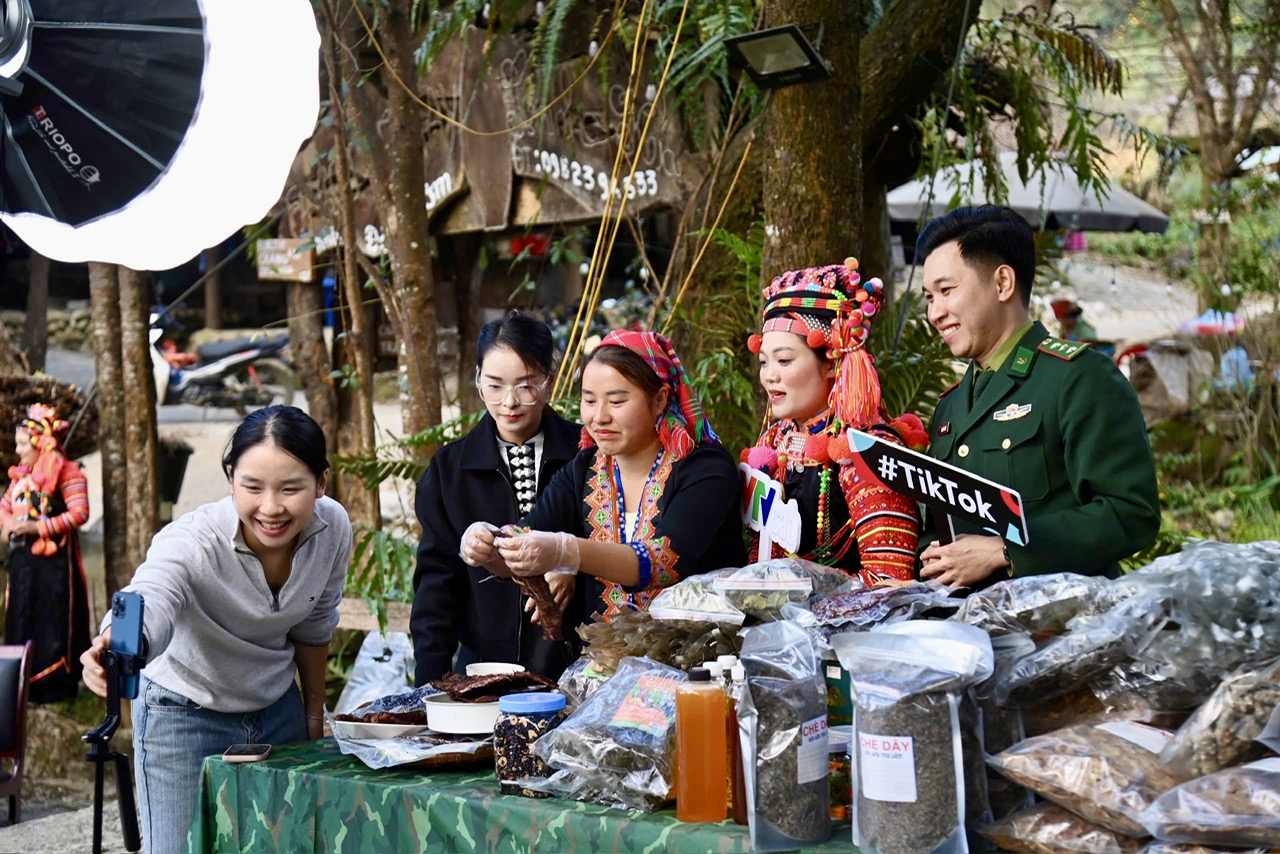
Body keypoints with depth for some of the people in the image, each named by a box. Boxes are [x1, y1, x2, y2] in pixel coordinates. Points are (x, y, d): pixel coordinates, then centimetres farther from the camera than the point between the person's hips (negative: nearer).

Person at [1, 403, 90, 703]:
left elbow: (80, 513, -17)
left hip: (53, 560, -8)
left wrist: (38, 527, -19)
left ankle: (54, 686, 3)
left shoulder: (66, 472, -10)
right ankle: (26, 684, 18)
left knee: (53, 623, -4)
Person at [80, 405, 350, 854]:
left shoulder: (333, 528, -16)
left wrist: (314, 715, 10)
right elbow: (145, 608, -51)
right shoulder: (191, 543, -30)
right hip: (185, 716, -4)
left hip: (279, 711, 4)